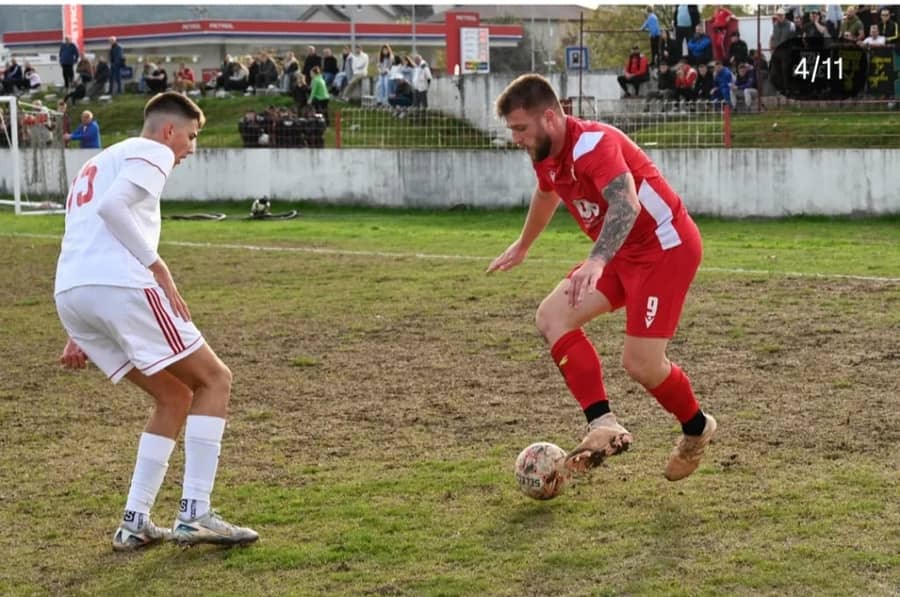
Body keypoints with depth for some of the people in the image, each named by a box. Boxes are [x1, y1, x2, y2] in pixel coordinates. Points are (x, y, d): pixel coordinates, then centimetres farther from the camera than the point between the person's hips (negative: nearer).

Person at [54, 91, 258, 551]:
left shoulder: (98, 163, 35)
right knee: (214, 379, 3)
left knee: (174, 396, 18)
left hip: (68, 295, 9)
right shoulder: (152, 152, 5)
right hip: (119, 285, -9)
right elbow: (113, 205, -15)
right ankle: (194, 515, -6)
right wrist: (159, 268, -12)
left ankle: (135, 523, 11)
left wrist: (80, 335, 30)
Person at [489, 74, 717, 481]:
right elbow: (546, 195, 28)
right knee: (551, 318, -8)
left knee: (641, 364, -13)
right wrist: (522, 246, 43)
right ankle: (604, 426, -12)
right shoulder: (546, 157, 3)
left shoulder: (592, 143, -25)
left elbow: (626, 204, -42)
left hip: (665, 247, -9)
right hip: (623, 253, 9)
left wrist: (597, 262, -57)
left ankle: (696, 429, 18)